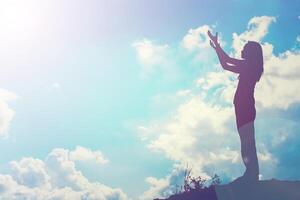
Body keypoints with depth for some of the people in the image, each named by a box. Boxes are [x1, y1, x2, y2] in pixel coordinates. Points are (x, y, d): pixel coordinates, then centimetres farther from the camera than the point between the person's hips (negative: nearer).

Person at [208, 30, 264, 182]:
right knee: (247, 142, 5)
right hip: (245, 107, 9)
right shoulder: (248, 68, 23)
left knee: (248, 142, -15)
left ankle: (252, 175, -19)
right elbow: (225, 65, 27)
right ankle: (252, 175, 4)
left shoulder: (251, 65, -3)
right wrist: (216, 48, 27)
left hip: (245, 107, -9)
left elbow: (227, 61, -9)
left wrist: (216, 43, 0)